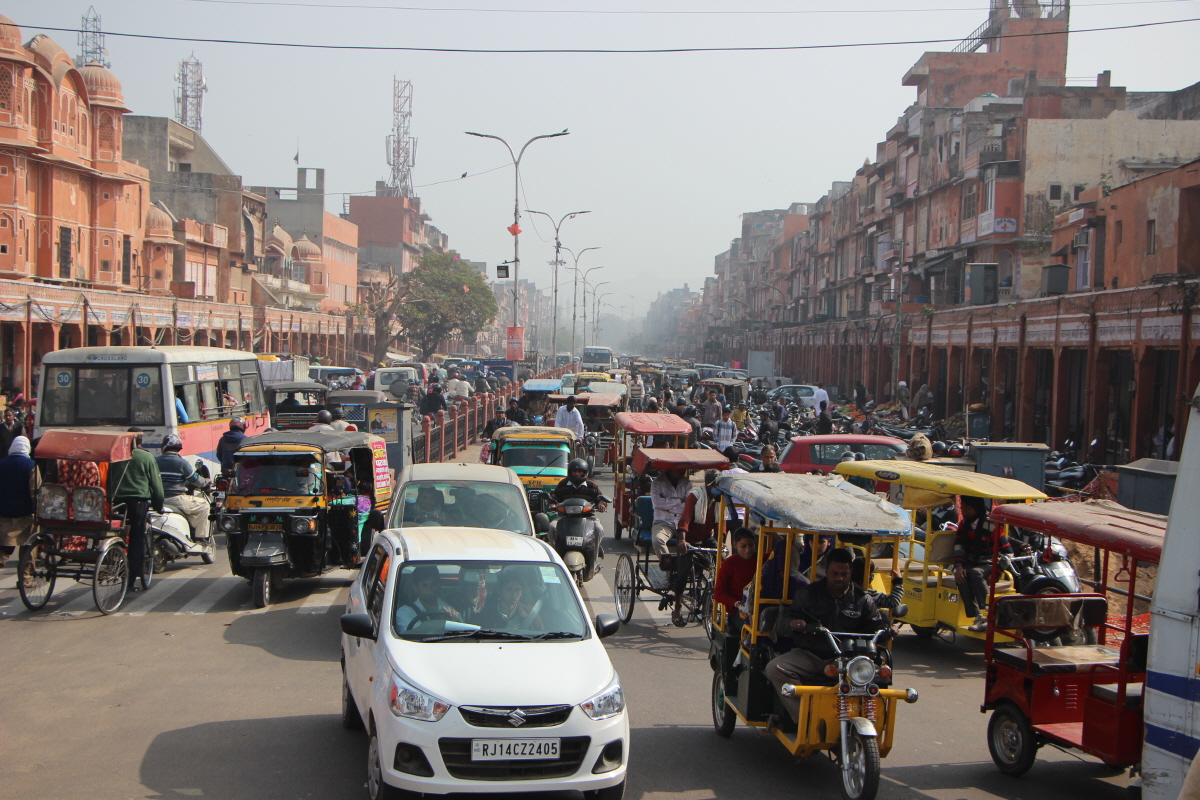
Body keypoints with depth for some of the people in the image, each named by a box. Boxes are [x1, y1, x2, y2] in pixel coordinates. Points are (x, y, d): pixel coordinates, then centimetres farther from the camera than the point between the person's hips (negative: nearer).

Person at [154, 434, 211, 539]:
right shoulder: (181, 462, -10)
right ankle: (200, 536, 0)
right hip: (176, 498, -6)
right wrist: (205, 481, 17)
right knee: (204, 505, 6)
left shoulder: (155, 460, 4)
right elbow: (195, 479, -4)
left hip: (159, 500, 6)